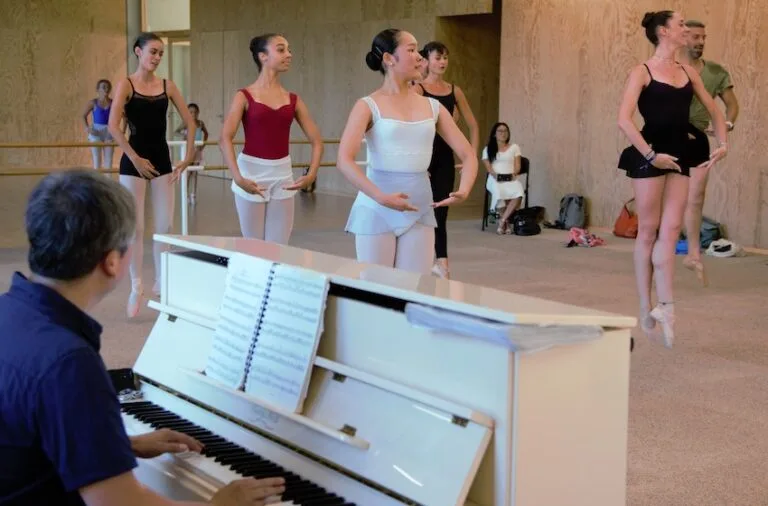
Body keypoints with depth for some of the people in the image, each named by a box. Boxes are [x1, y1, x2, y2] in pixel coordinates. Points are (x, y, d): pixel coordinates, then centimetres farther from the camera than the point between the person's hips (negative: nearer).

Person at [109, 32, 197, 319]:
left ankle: (160, 283, 18)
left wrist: (188, 157, 1)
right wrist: (135, 159, -17)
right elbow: (113, 127, -16)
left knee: (165, 226, 4)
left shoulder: (167, 86, 5)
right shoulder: (126, 84, -6)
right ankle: (136, 287, 11)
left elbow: (190, 123, 8)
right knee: (135, 227, 0)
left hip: (162, 159, 4)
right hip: (134, 162, -4)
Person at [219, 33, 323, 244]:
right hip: (252, 174, -3)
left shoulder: (293, 100, 7)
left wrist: (311, 174, -7)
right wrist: (238, 178, -26)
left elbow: (317, 141, 8)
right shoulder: (245, 96, -4)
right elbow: (225, 139, -14)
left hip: (282, 175, 3)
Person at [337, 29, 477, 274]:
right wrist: (380, 197, -29)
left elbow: (468, 155, 8)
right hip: (376, 211, -3)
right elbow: (344, 160, -17)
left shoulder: (432, 107, 8)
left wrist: (463, 190, -12)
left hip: (420, 211, 4)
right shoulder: (368, 106, -5)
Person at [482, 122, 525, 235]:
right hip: (495, 179, -1)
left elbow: (517, 166, 12)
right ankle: (506, 223, -24)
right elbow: (488, 166, 6)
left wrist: (513, 174, -7)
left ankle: (502, 220, -31)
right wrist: (495, 175, -11)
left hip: (511, 179, 1)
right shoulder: (488, 149, 18)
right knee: (499, 193, -39)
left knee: (518, 194, -37)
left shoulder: (514, 147, 21)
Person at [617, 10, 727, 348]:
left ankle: (664, 305, -5)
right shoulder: (642, 72, -4)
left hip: (680, 155, 5)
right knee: (648, 231, 1)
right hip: (650, 156, -5)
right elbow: (624, 120, -14)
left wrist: (722, 144, 6)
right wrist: (650, 155, -20)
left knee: (670, 230, -3)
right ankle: (646, 309, 7)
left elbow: (714, 112, 21)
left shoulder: (688, 73, 12)